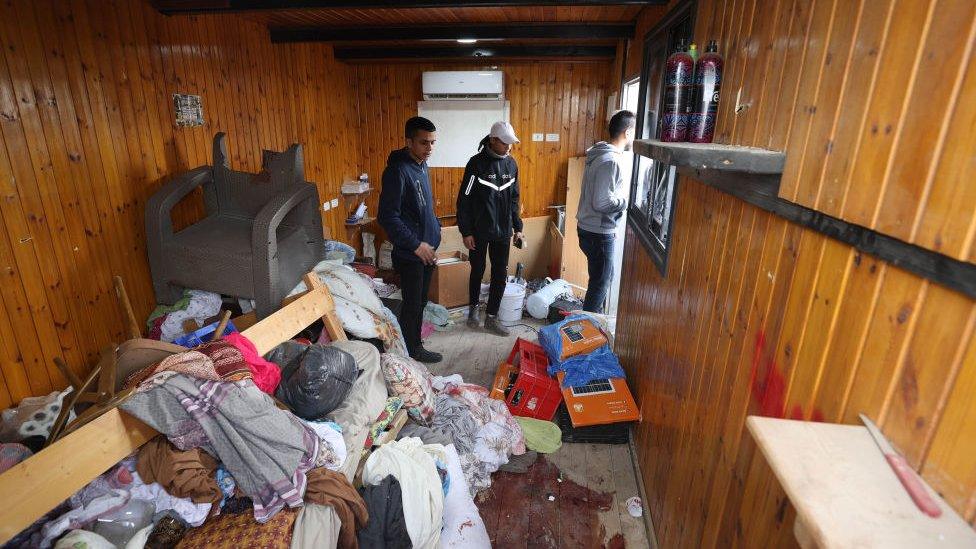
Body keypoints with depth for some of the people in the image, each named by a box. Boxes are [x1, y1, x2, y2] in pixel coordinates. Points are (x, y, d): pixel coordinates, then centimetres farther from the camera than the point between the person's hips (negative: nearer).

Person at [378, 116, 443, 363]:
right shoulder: (397, 171, -20)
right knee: (412, 305, 5)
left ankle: (414, 345, 34)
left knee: (420, 302, 18)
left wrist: (435, 230, 15)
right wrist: (416, 244, -22)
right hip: (409, 254, -9)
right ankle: (411, 351, 22)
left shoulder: (421, 165, 8)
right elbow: (387, 217, -23)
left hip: (427, 250, 9)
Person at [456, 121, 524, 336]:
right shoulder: (476, 163, -12)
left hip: (503, 231, 4)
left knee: (500, 274, 6)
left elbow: (514, 199, 12)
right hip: (479, 231, -4)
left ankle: (491, 317, 20)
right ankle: (473, 308, 35)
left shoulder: (511, 164, 3)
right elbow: (464, 200, -10)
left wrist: (517, 227, 10)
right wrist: (466, 232, -12)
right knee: (477, 271, 12)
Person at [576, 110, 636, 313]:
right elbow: (601, 203, -26)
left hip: (590, 229, 10)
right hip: (598, 234, -10)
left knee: (605, 277, 22)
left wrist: (611, 227, 16)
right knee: (600, 283, 4)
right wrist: (627, 201, -11)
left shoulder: (600, 155, 9)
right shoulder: (610, 161, -22)